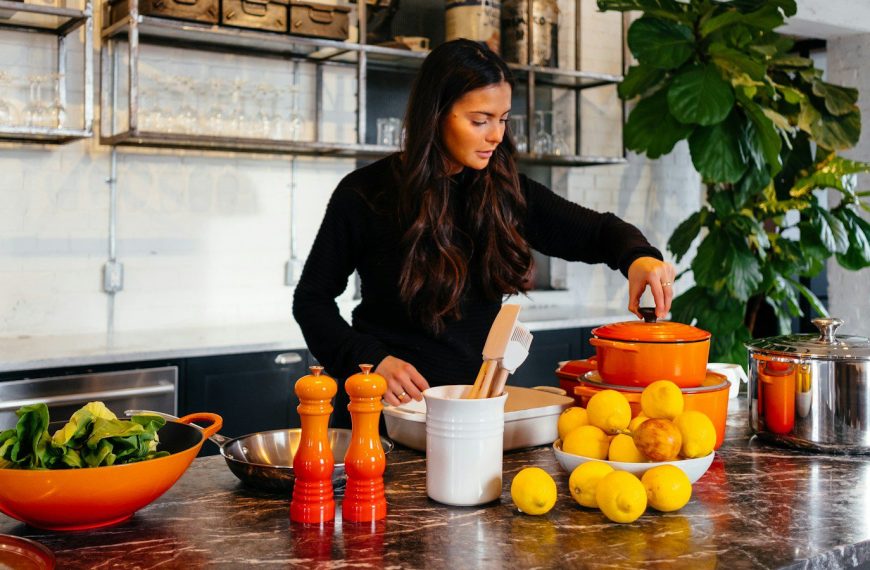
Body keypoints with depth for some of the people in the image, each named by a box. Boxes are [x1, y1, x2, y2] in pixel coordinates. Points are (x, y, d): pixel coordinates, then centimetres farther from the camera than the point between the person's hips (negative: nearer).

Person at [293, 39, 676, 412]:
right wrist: (370, 360, -11)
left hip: (480, 394, 3)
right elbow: (312, 299, 3)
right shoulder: (364, 195, -5)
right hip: (396, 400, -3)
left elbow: (597, 231, 10)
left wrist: (638, 256, -13)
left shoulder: (504, 191, 4)